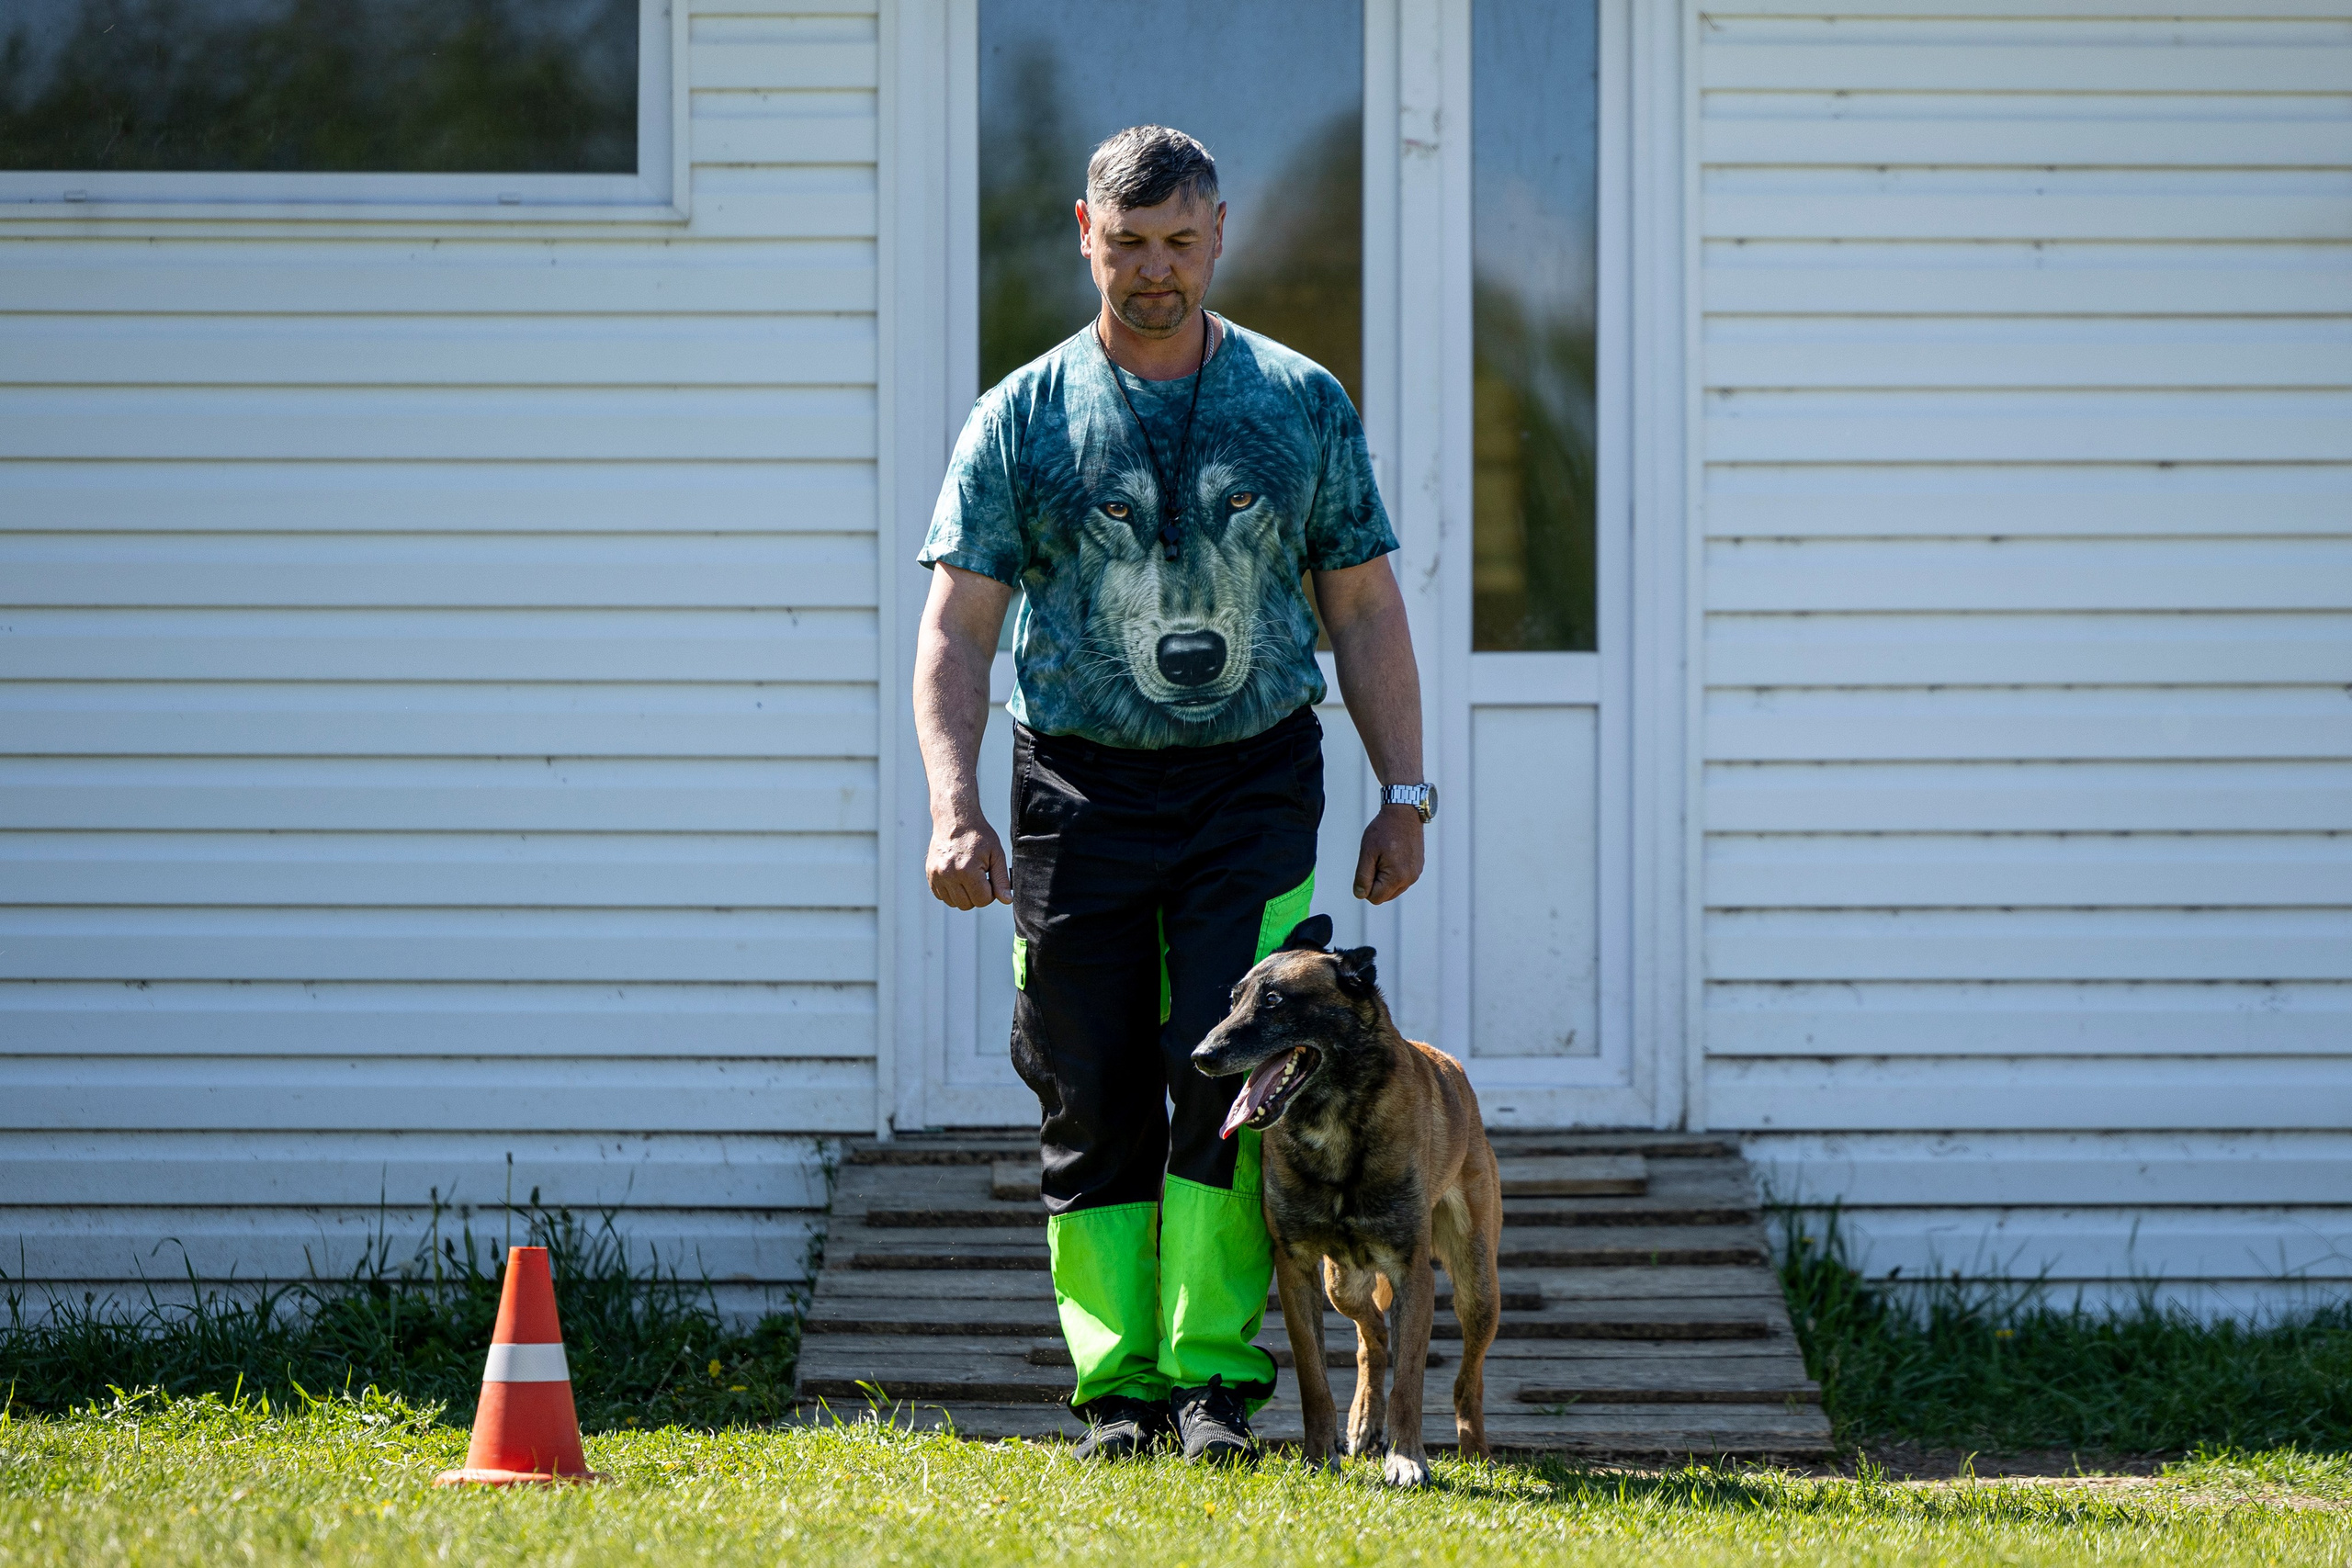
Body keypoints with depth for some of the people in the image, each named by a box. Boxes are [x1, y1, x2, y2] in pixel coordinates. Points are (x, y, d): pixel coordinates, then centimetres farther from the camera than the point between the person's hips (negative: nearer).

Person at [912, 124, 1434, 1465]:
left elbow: (1365, 609, 11)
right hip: (1082, 789, 1)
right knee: (1097, 1103, 1)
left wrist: (1405, 791, 4)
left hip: (1255, 784, 0)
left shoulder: (1303, 405, 7)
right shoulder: (1022, 421, 4)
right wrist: (955, 807, -13)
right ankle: (1120, 1390, 8)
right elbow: (957, 627, 0)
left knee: (1225, 1078, -12)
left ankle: (1218, 1374, -7)